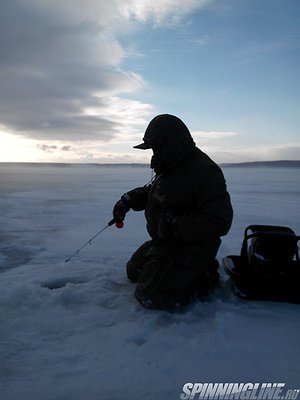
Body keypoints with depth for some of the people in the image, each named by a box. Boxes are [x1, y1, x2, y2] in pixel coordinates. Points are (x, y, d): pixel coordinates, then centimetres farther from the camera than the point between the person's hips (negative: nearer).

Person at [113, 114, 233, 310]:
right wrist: (129, 199, 0)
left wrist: (173, 224, -29)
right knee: (134, 271, 23)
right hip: (165, 242, 10)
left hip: (189, 248, -10)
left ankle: (205, 280, 2)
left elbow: (219, 223, -30)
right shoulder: (171, 166, 4)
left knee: (148, 296, -15)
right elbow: (151, 191, 20)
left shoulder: (204, 172, -26)